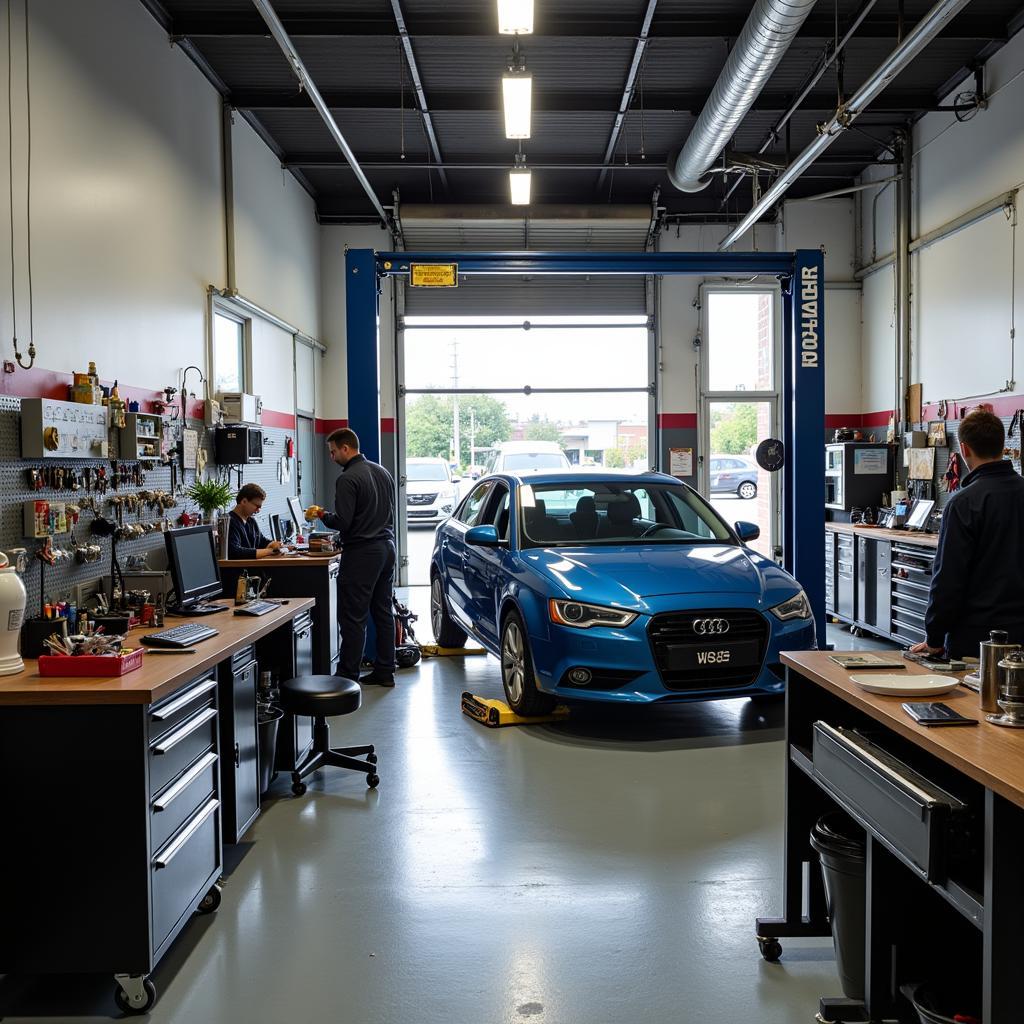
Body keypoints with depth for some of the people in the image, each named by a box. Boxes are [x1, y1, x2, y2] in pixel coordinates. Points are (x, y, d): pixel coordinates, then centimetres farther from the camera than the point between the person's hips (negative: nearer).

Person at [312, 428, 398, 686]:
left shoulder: (347, 479, -14)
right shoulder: (383, 472, 13)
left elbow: (342, 522, -18)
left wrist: (322, 515, 1)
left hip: (361, 553, -9)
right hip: (387, 548, 9)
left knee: (353, 617, -3)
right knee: (383, 612, 12)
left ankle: (348, 675, 1)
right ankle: (385, 671, 18)